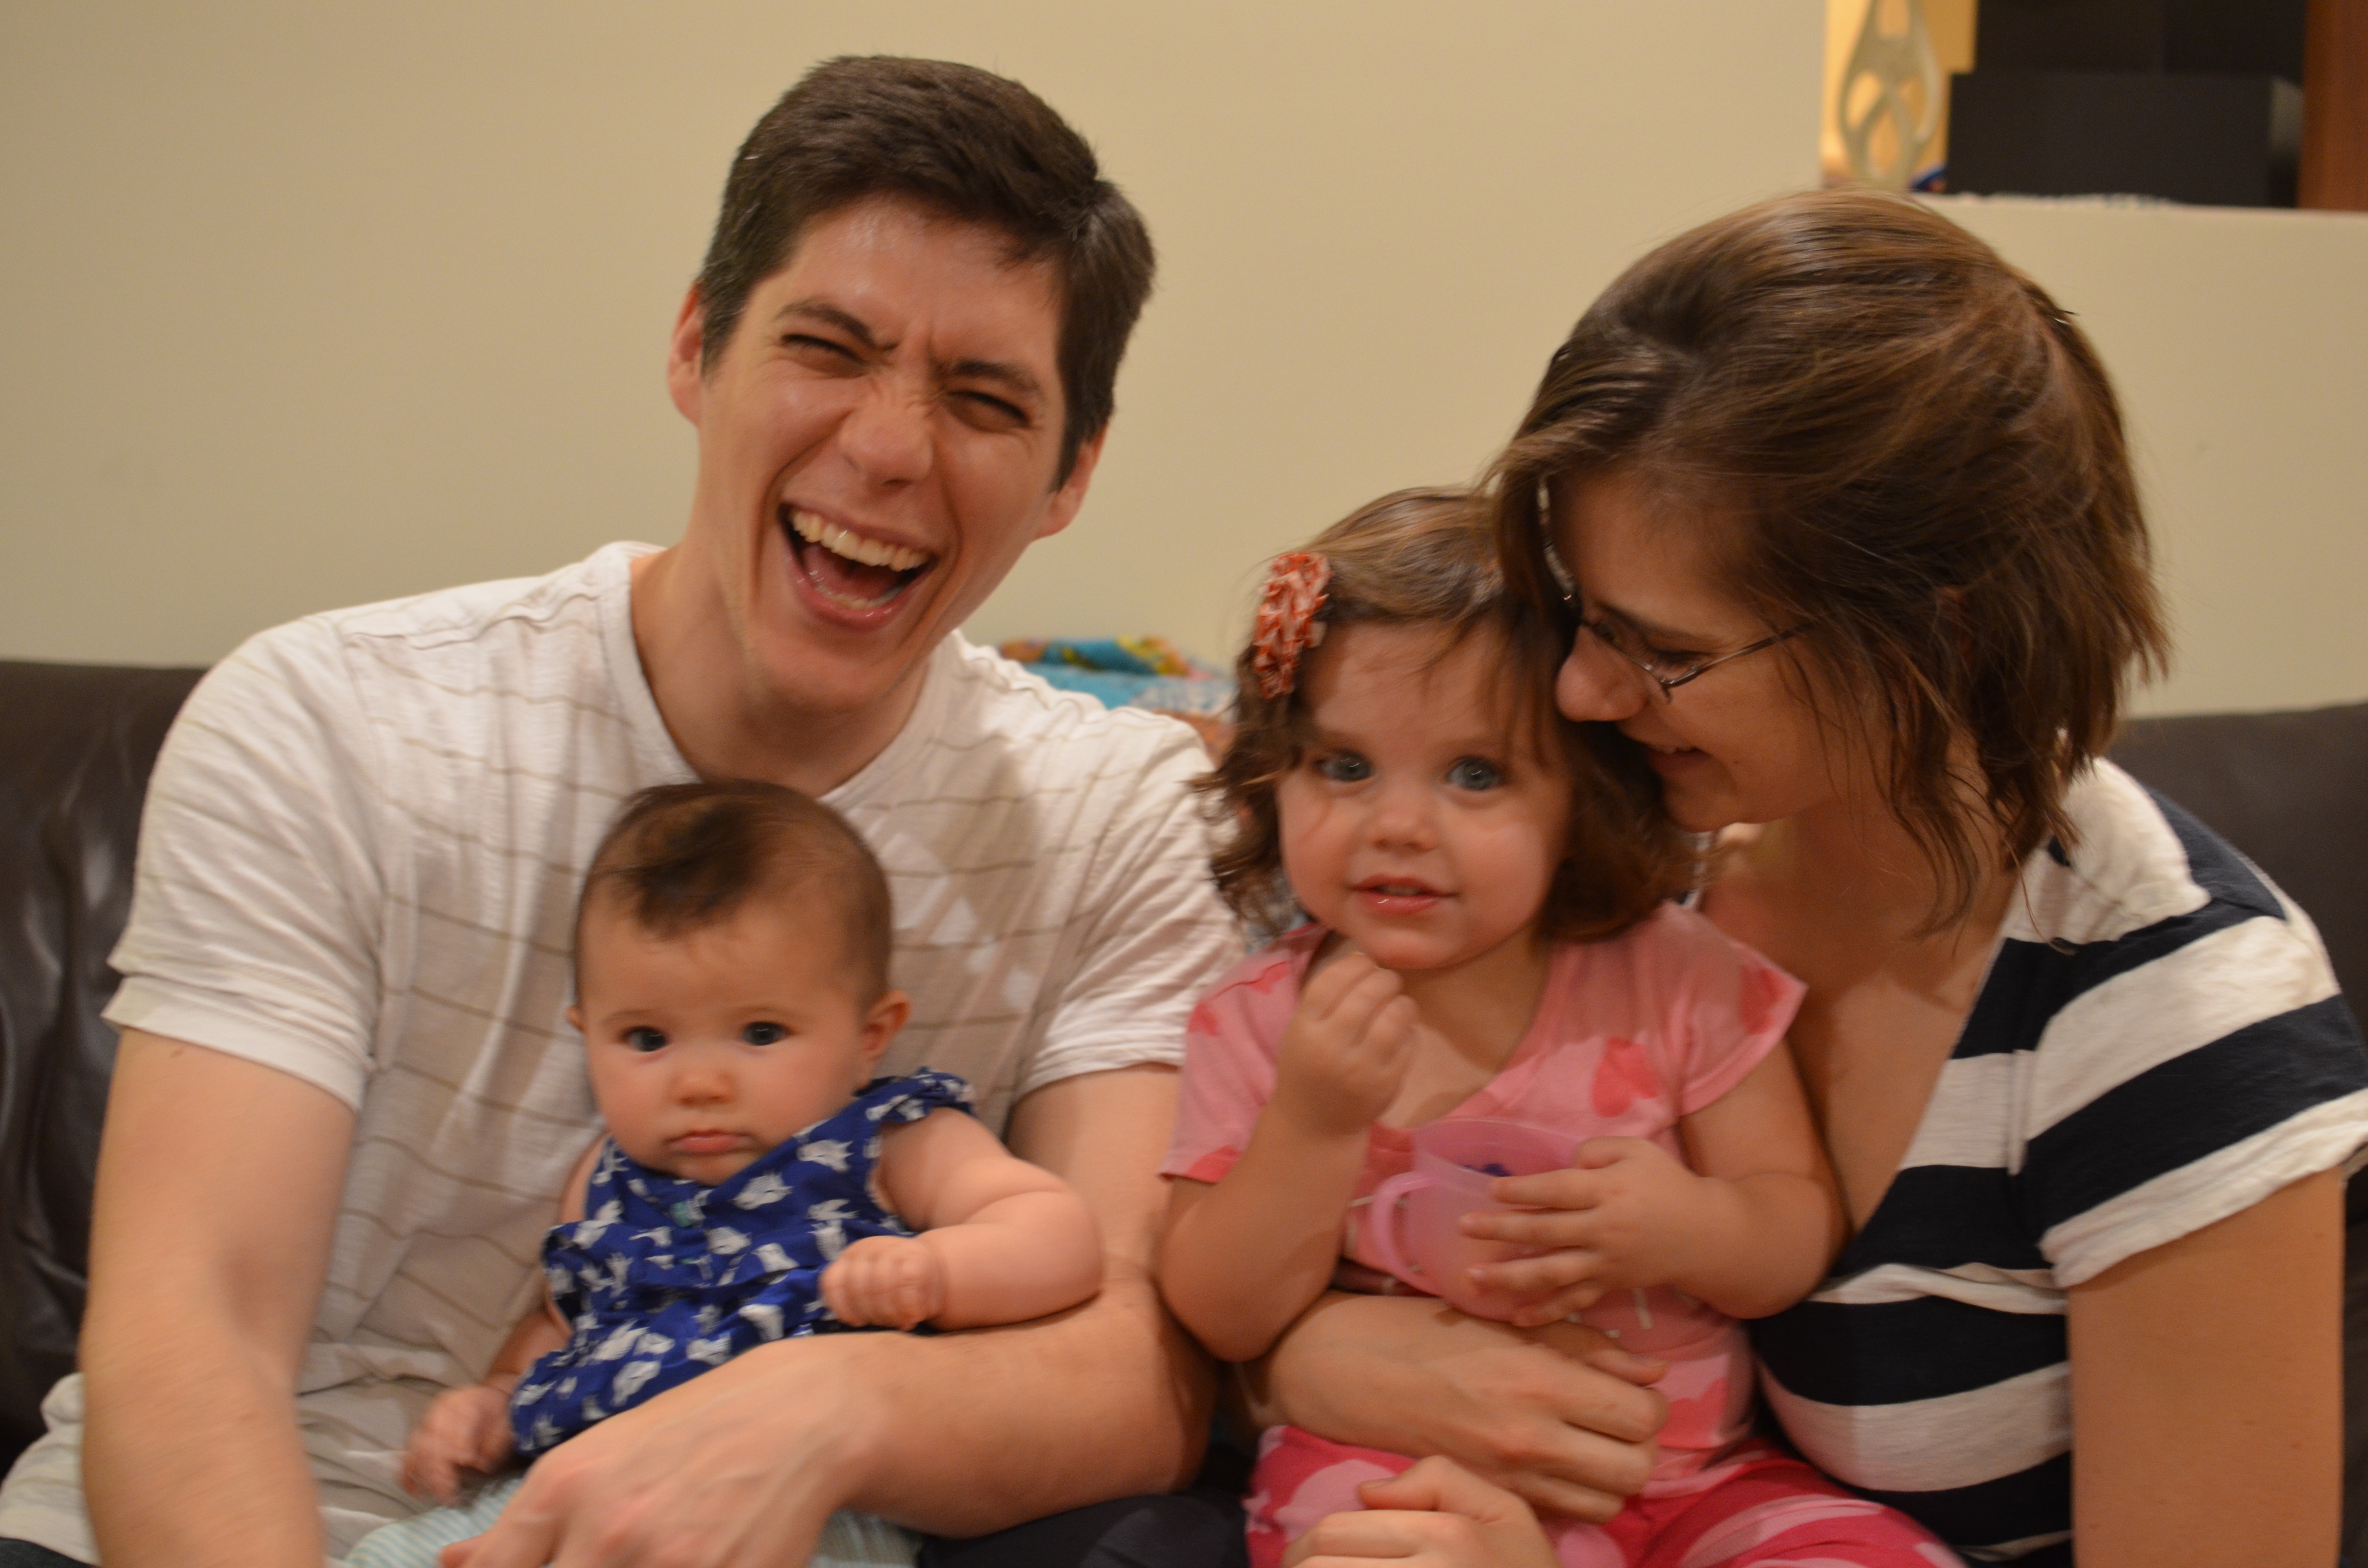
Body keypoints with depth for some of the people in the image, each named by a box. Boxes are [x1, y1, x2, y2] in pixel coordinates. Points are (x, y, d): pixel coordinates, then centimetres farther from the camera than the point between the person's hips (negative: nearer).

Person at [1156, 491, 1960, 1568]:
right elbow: (1221, 1321, -3)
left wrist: (1693, 1229, -22)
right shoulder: (1257, 1023, 0)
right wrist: (1312, 1126, -19)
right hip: (1387, 1466, -1)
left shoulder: (1676, 981, -1)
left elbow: (1803, 1229, 1)